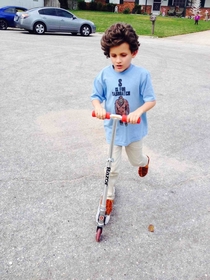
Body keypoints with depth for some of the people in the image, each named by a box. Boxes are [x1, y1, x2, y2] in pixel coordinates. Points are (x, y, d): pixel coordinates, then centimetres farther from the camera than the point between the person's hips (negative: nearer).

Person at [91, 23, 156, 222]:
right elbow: (96, 97, -3)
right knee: (112, 167, 6)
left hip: (134, 128, 0)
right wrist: (99, 107, -26)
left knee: (136, 160, 24)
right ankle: (109, 196, 30)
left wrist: (138, 111, -33)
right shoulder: (104, 75, -11)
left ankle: (144, 161, 62)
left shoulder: (142, 75, -16)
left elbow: (151, 100, -13)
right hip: (112, 128, 1)